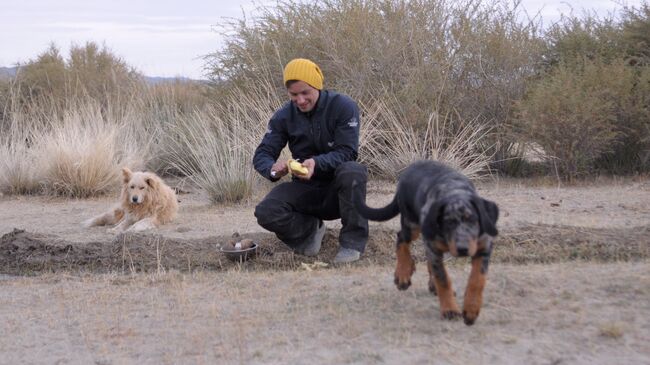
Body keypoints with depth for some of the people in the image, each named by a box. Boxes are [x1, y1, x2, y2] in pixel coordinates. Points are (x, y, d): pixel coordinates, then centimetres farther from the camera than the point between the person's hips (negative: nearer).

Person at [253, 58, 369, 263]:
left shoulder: (344, 107, -12)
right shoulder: (283, 117, -2)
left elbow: (347, 152, -18)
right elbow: (262, 155, -4)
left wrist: (317, 163, -38)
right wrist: (272, 169, -30)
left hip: (338, 188, -2)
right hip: (305, 189, 2)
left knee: (352, 171, -37)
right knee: (266, 213, -26)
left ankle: (352, 242, -23)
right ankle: (310, 229, 4)